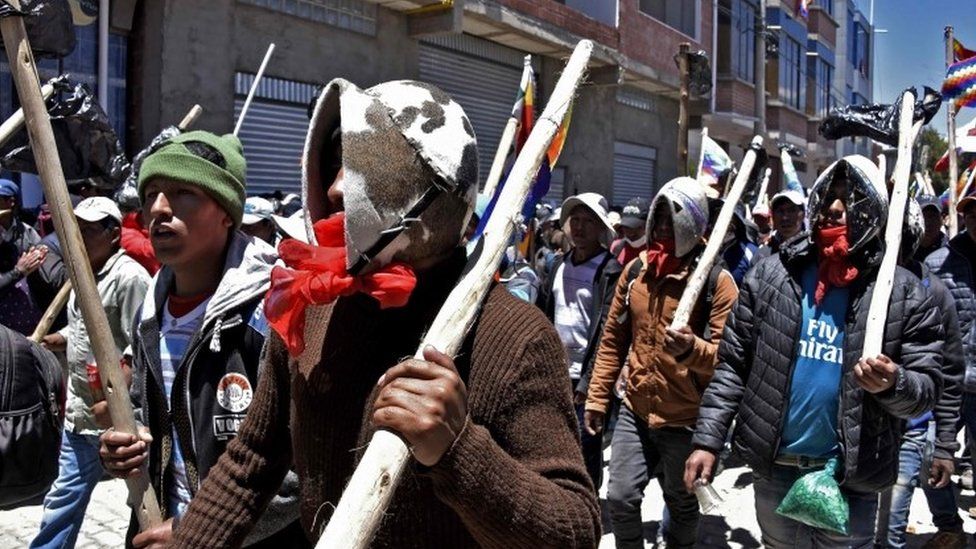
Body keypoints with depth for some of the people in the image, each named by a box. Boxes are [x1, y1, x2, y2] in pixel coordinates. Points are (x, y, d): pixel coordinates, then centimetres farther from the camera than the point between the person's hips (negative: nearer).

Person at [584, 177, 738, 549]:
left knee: (681, 505, 16)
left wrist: (691, 348, -34)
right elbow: (613, 340, 10)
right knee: (621, 497, 4)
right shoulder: (635, 270, 3)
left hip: (687, 420, -3)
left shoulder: (716, 280, -11)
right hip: (635, 411, 3)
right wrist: (597, 397, 7)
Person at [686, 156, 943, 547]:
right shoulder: (770, 275, -2)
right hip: (774, 467, 2)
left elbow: (927, 387, -3)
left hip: (852, 477, -1)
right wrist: (707, 440, -7)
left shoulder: (904, 294, -5)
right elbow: (732, 365, -1)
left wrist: (892, 384, -26)